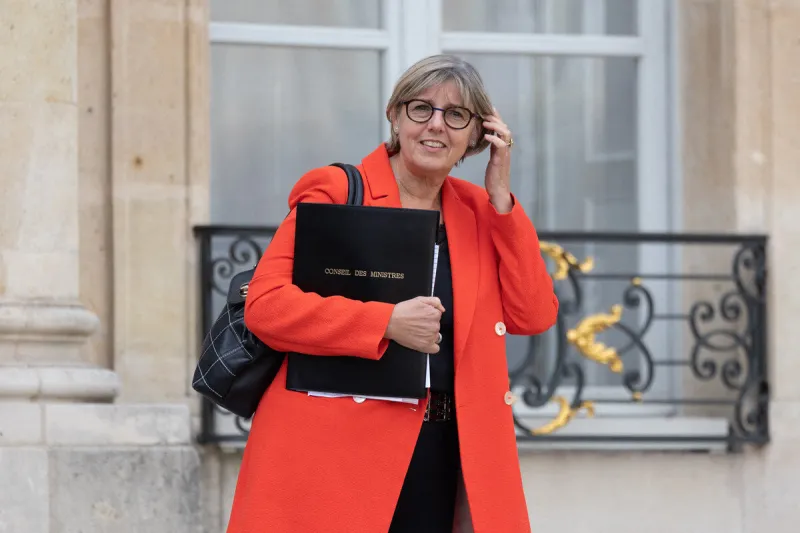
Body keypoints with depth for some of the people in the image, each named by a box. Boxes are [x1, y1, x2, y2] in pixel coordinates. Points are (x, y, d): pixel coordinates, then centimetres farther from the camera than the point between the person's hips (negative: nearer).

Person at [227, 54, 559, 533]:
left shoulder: (478, 212, 15)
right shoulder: (336, 192, 0)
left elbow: (534, 315, 5)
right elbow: (264, 304, -9)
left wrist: (501, 199, 1)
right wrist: (386, 322, -19)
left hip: (444, 456, 4)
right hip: (338, 450, -4)